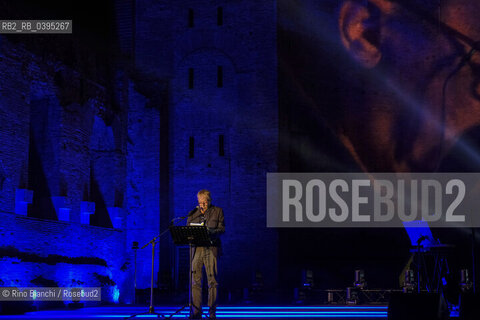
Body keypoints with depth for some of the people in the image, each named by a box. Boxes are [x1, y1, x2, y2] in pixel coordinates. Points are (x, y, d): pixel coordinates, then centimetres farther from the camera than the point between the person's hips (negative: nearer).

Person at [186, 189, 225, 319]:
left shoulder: (218, 211, 9)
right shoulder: (193, 213, 18)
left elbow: (222, 229, 1)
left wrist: (210, 232, -18)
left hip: (211, 249, -2)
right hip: (197, 249, 2)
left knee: (212, 280, -4)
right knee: (195, 280, -3)